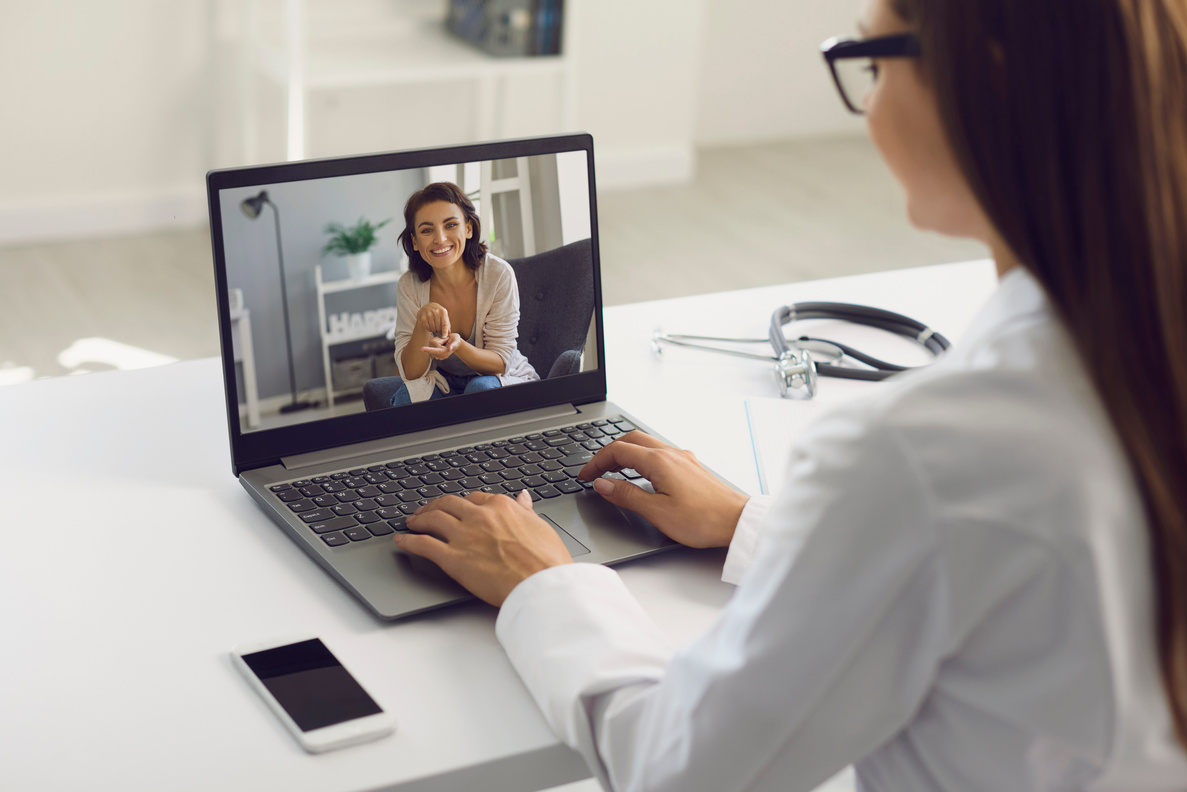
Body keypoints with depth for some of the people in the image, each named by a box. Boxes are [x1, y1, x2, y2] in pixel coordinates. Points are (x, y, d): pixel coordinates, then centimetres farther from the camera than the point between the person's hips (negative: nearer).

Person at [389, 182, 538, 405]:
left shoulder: (499, 275, -18)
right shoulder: (409, 286, -10)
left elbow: (500, 363, -16)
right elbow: (411, 374, -13)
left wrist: (459, 346, -37)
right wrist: (422, 323, -32)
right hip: (445, 385, 2)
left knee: (480, 388, -34)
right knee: (406, 396, -28)